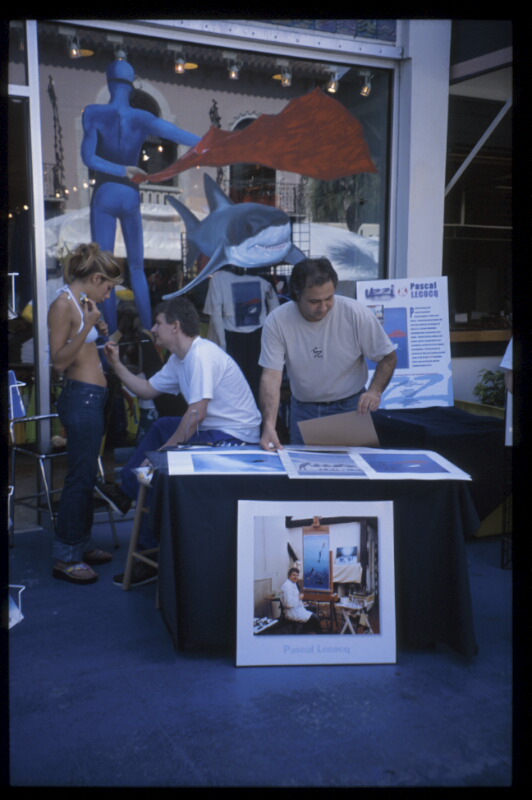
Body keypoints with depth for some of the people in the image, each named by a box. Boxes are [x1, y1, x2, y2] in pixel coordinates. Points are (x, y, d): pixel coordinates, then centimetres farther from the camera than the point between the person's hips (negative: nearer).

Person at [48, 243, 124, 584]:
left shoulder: (82, 303, 14)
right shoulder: (63, 305, -13)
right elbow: (59, 360, -18)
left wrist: (98, 331, 12)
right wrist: (87, 327, -24)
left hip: (93, 396, 10)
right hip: (81, 396, -10)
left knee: (86, 475, 15)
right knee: (80, 477, -5)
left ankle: (82, 544, 26)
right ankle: (65, 557, 5)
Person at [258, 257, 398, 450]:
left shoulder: (356, 313, -17)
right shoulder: (276, 321, -16)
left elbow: (388, 357, -6)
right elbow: (271, 376, -18)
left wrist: (375, 391, -24)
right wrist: (269, 426, -30)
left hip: (351, 406, 0)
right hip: (303, 410, 1)